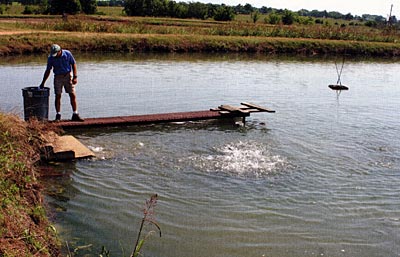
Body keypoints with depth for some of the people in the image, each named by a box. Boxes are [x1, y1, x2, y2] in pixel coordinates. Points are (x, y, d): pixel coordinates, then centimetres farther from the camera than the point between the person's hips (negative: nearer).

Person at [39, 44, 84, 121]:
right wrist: (43, 83, 3)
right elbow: (48, 71, 4)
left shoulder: (67, 54, -9)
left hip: (68, 76, 0)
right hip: (58, 77, 0)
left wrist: (75, 77, -8)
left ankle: (75, 115, 2)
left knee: (73, 95, -3)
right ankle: (58, 116, 5)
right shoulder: (50, 58, -6)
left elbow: (73, 64, 0)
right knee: (58, 96, -3)